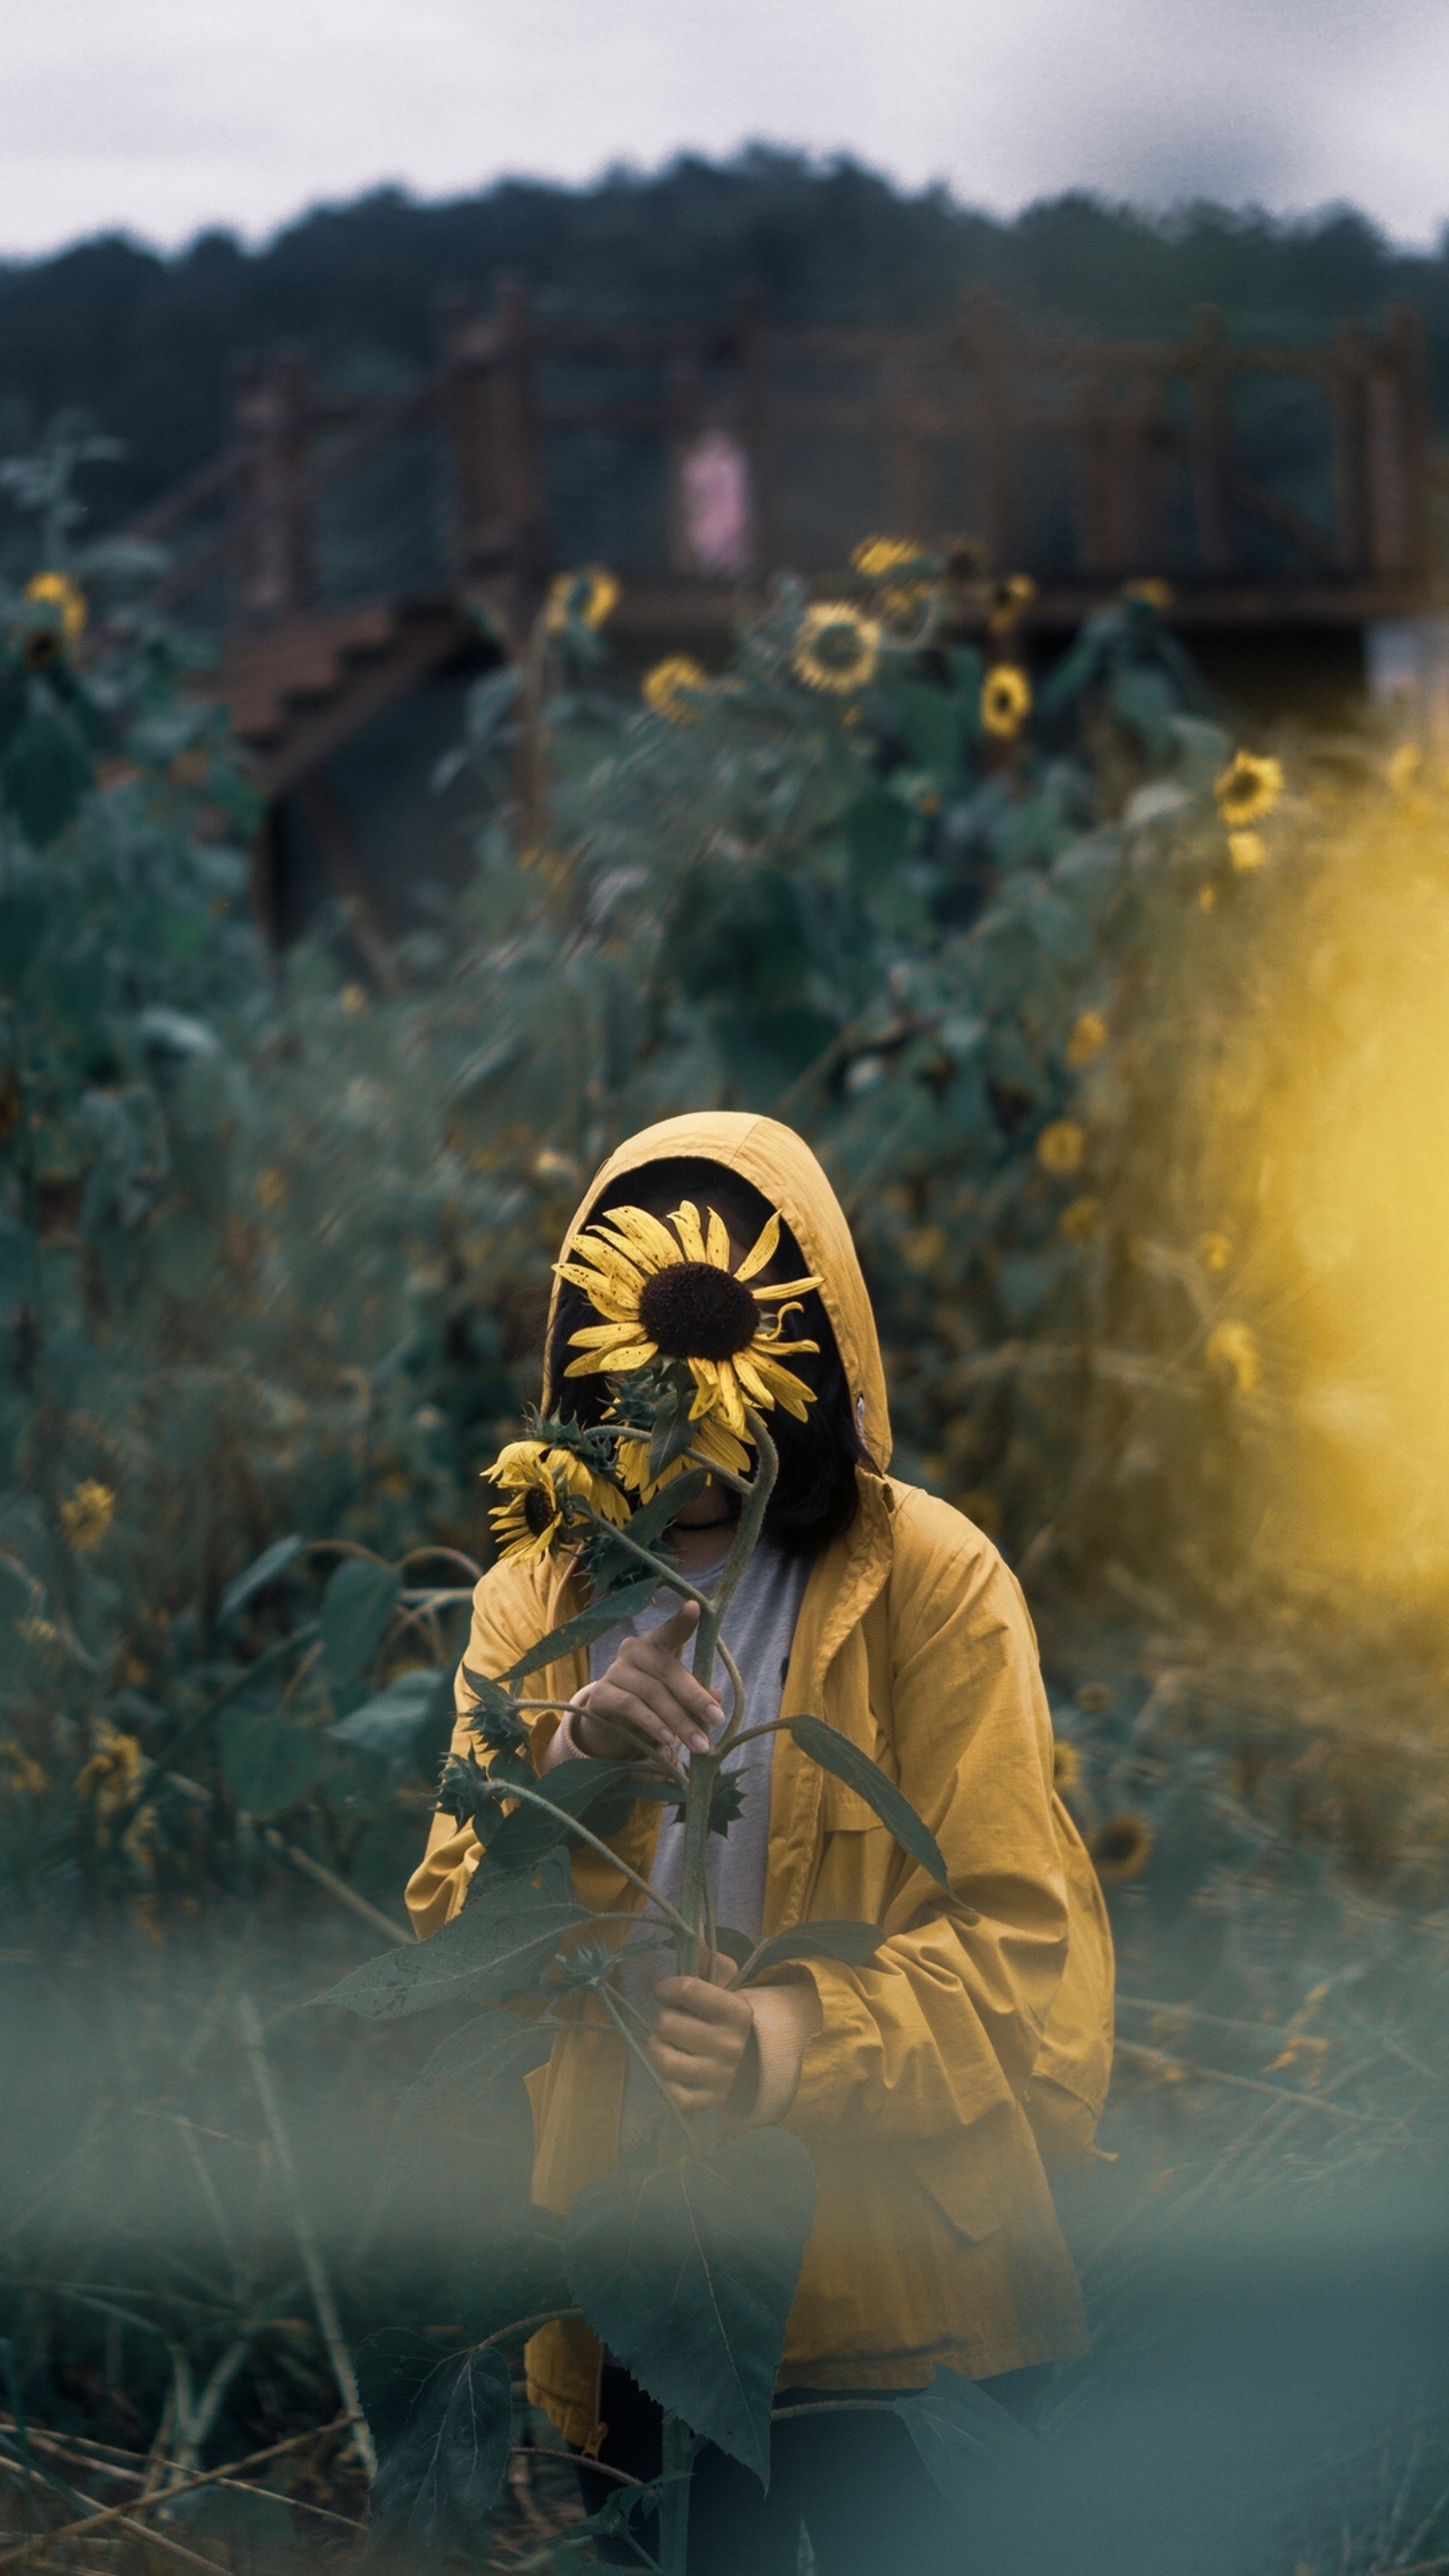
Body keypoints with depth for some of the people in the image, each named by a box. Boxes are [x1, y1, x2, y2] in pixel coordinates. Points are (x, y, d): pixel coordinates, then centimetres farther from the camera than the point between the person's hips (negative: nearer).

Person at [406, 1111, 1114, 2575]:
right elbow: (452, 1940, -3)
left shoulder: (932, 1584, -7)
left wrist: (798, 2041, -29)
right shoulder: (535, 1601, 4)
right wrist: (570, 1766, -24)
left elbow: (1016, 1936, -10)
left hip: (893, 2299, -3)